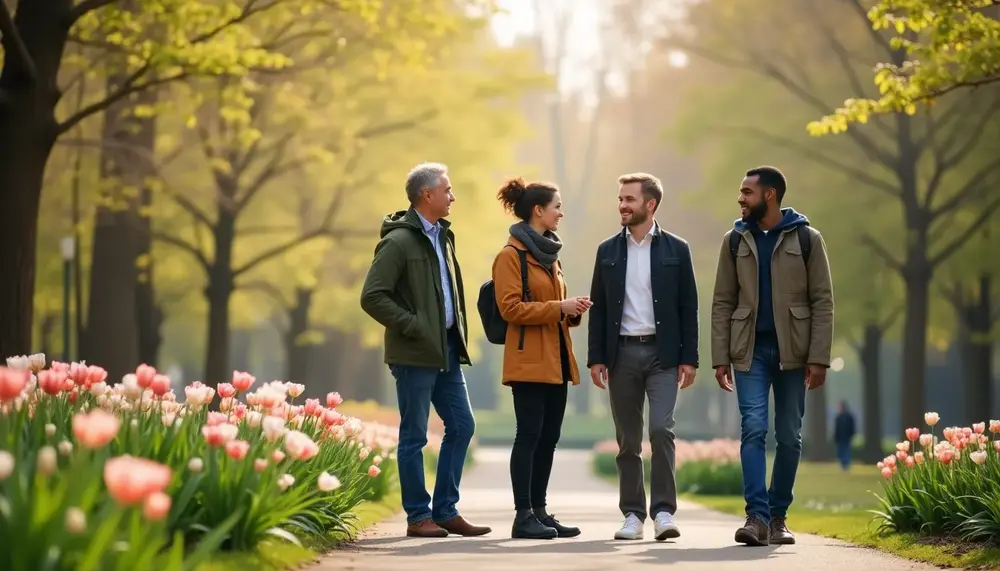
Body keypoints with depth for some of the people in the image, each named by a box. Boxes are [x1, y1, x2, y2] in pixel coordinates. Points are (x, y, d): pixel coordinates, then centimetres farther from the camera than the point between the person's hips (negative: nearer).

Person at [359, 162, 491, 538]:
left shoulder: (443, 236, 15)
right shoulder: (399, 242, -12)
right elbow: (372, 297, -17)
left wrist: (459, 332, 12)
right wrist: (413, 327, -17)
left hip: (447, 350, 8)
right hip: (415, 353, -8)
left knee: (462, 425, 8)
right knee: (414, 435, -1)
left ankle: (446, 510, 15)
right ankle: (418, 516, 7)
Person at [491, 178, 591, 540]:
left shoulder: (549, 254, 19)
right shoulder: (511, 255, -7)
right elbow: (510, 308, -15)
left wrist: (573, 311, 5)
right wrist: (558, 308, -18)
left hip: (556, 360, 8)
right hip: (529, 361, -8)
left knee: (549, 438, 8)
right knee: (529, 435, -9)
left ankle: (539, 511, 13)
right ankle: (523, 517, -7)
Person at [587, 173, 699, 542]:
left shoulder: (676, 250, 3)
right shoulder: (608, 251, 9)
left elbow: (688, 308, 2)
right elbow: (599, 308, 9)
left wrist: (689, 358, -4)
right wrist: (596, 357, 1)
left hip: (662, 352, -2)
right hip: (621, 352, 3)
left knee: (661, 429, -15)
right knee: (628, 439, 5)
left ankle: (663, 511, -10)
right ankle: (633, 514, 10)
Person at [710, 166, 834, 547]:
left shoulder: (806, 239, 1)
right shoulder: (735, 240, 7)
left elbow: (822, 302, -2)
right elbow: (722, 302, 6)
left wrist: (819, 358, -10)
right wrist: (720, 357, -2)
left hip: (791, 351, -1)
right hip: (750, 350, 1)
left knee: (789, 437, 5)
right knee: (753, 429, -11)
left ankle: (778, 517, 15)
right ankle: (756, 516, -16)